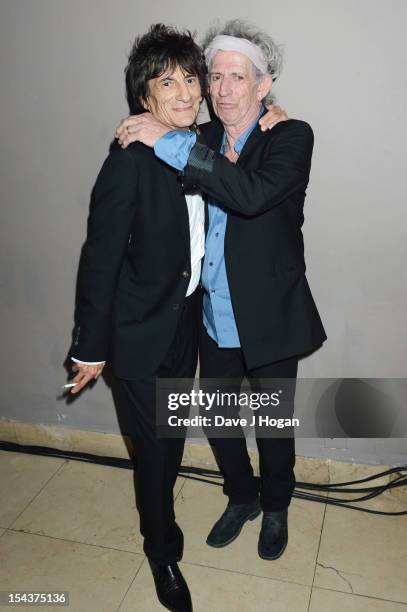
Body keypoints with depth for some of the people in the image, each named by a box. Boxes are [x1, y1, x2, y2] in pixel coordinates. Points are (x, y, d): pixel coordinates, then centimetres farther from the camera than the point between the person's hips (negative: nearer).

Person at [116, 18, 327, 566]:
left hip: (270, 319, -4)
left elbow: (253, 194, -31)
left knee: (274, 425, 15)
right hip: (214, 319, 4)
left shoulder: (291, 136, -11)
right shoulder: (200, 141, 3)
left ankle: (275, 508, 46)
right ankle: (241, 498, 48)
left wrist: (169, 142, -29)